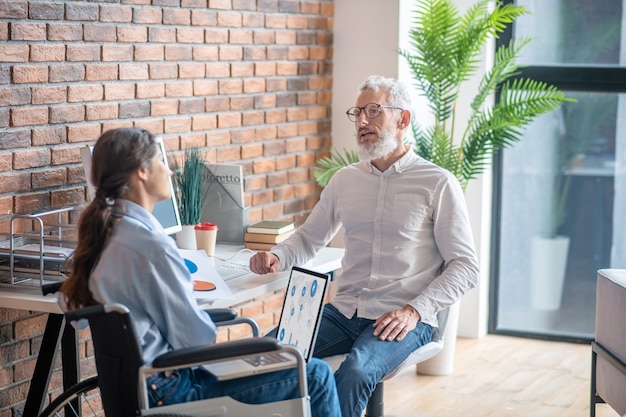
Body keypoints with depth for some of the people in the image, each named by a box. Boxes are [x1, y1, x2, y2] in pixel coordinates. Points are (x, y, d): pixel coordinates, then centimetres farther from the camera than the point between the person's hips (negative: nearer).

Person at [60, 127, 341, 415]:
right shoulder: (150, 245, -25)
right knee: (316, 376, -5)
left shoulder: (105, 233, 3)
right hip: (170, 391, -10)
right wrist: (210, 329, 3)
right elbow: (196, 337, -18)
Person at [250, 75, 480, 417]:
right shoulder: (345, 180, 14)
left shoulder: (438, 184, -1)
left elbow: (465, 266, -4)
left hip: (404, 320, -4)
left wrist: (415, 310, -16)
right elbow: (309, 238, 24)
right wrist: (277, 257, 1)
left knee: (354, 373, -34)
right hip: (344, 311, 5)